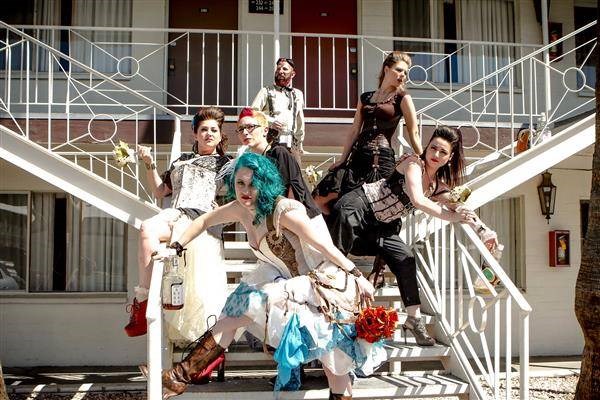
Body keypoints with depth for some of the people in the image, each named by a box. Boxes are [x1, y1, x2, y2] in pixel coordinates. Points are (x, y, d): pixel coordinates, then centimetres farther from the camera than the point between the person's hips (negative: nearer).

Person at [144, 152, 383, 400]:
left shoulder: (285, 211, -24)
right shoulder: (240, 209, -5)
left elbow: (326, 246, -21)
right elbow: (204, 221, 10)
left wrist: (356, 276, -17)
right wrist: (176, 247, 2)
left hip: (318, 281, -7)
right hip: (286, 281, 7)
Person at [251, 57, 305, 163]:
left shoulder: (298, 94, 18)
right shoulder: (266, 91, 5)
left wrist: (299, 144, 21)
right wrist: (270, 122, -15)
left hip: (291, 146, 4)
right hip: (270, 144, -4)